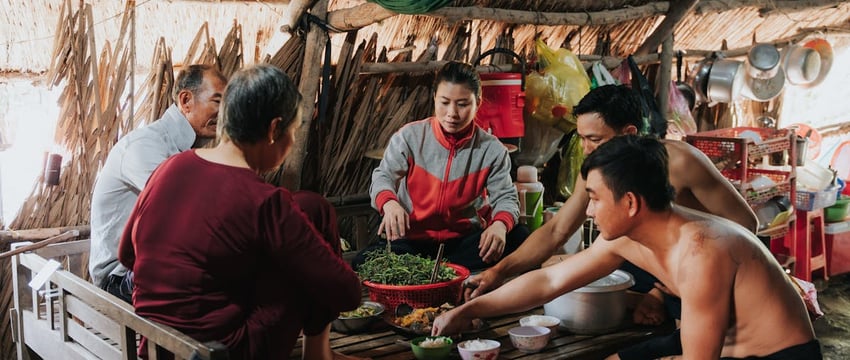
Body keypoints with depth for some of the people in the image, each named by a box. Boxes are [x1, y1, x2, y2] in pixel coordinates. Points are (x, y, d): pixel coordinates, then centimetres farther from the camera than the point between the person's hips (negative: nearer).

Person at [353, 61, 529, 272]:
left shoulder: (491, 150, -1)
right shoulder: (409, 137, -2)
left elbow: (505, 196, -4)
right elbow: (383, 176, -9)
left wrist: (500, 224, -29)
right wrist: (389, 203, -34)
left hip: (464, 241, 2)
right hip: (413, 240, -2)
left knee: (519, 237, -25)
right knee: (365, 262, -28)